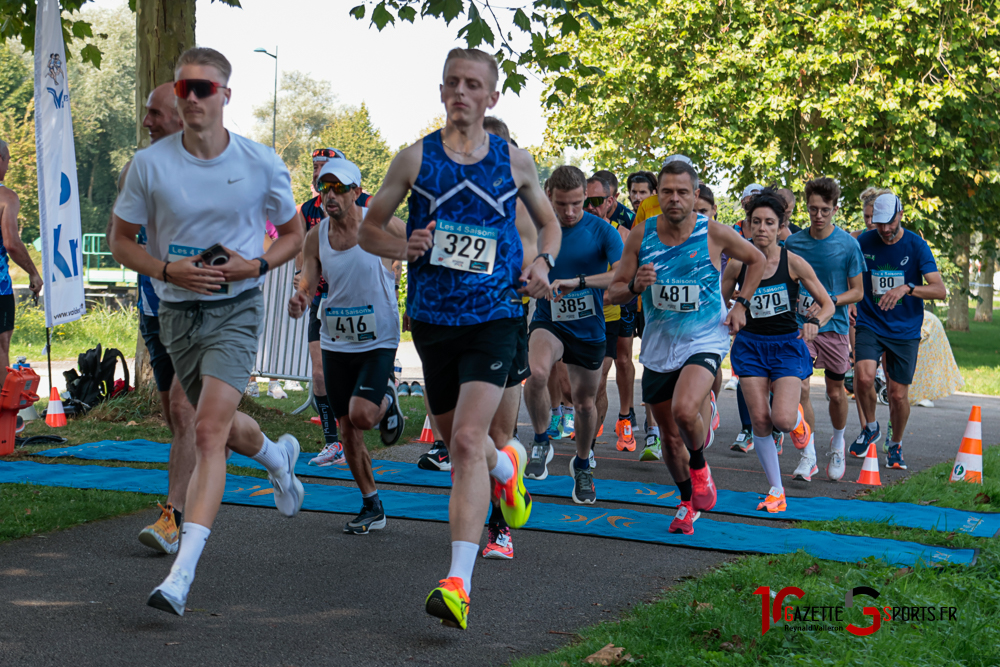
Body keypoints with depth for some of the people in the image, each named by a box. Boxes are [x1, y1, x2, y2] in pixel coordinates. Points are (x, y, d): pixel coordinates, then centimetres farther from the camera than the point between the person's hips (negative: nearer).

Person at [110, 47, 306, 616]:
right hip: (177, 312, 3)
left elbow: (293, 234, 7)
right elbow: (122, 240, 4)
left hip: (236, 309, -3)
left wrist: (256, 265, -12)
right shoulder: (150, 164, -5)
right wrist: (167, 270, -15)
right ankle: (278, 455, 55)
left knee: (210, 431, -18)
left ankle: (182, 574, -21)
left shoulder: (261, 163, -6)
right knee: (224, 429, 18)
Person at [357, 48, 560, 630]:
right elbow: (369, 228, 10)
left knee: (468, 440, -18)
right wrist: (403, 248, -11)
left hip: (494, 318, -3)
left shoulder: (516, 162, 4)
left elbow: (548, 220, 20)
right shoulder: (415, 159, 3)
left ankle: (458, 583, -22)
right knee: (456, 438, 17)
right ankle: (507, 466, 55)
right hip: (433, 318, 3)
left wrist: (543, 262, 0)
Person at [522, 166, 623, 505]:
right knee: (537, 372, -31)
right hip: (549, 322, 0)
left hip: (590, 329, 0)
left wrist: (577, 281, -35)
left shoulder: (602, 231, -11)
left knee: (585, 401, 11)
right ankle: (541, 442, -6)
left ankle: (582, 464, 39)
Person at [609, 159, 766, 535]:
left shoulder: (714, 234, -10)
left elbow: (756, 260, 9)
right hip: (658, 346, 3)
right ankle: (688, 503, 36)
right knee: (669, 436, 11)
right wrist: (636, 285, -20)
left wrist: (741, 305, 2)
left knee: (685, 410, -29)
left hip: (705, 340, -3)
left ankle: (699, 467, 4)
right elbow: (615, 293, 1)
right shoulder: (641, 235, -5)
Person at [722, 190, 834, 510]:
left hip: (787, 345, -2)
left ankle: (798, 421, 22)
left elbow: (827, 304, -1)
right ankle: (776, 490, 9)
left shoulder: (793, 262, -8)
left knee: (782, 418, -18)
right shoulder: (737, 264, -3)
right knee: (759, 419, -6)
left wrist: (814, 322, -20)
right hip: (750, 344, 2)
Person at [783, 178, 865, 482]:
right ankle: (808, 454, -3)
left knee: (836, 393, 10)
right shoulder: (793, 242, 1)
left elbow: (857, 291, -1)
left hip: (834, 327, -1)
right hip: (800, 325, 1)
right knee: (800, 388, -13)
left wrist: (828, 303, -15)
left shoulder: (848, 245, -6)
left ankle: (838, 443, 36)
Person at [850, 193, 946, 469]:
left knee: (898, 394, 1)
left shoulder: (916, 246, -8)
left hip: (905, 330, 0)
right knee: (864, 377, -23)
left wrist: (906, 288, -32)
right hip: (869, 324, 1)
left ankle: (896, 445, 28)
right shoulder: (863, 242, -2)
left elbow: (940, 290, -16)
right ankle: (871, 428, 6)